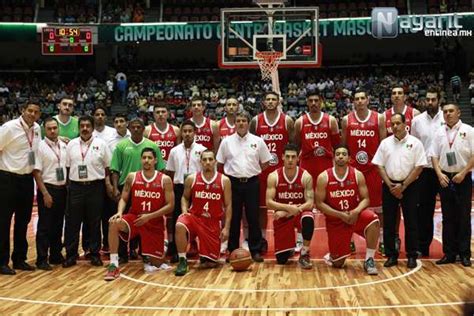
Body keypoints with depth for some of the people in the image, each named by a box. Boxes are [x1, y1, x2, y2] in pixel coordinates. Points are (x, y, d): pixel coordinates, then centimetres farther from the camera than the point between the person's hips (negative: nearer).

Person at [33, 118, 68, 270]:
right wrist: (45, 193, -15)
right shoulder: (40, 147, -9)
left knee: (58, 225, 14)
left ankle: (56, 255, 26)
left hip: (62, 189, 5)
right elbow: (36, 172, -12)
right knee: (45, 226, 1)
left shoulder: (64, 146, 7)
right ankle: (42, 259, 9)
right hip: (48, 189, -5)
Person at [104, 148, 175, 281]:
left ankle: (163, 246, 41)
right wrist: (120, 212, -20)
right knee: (114, 223, -34)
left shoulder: (165, 180, -7)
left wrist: (149, 216, -18)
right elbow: (124, 199, 2)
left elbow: (170, 206, -9)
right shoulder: (132, 177, -2)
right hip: (134, 217, 1)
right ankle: (114, 265, -26)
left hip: (155, 223, -1)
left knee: (156, 263, 3)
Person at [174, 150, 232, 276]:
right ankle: (182, 261, -20)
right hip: (194, 217, 0)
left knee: (210, 263, 0)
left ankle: (205, 257, 40)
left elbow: (228, 205, 0)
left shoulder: (224, 180, -3)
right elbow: (185, 198, 13)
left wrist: (226, 227, -6)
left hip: (213, 223, 0)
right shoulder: (191, 179, -2)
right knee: (180, 225, -36)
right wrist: (184, 211, -8)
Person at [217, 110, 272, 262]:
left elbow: (265, 162, 10)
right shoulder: (227, 141, 3)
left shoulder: (258, 141, 2)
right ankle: (232, 250, 16)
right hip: (233, 183, 1)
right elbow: (219, 163, 10)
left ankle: (256, 250, 12)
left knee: (253, 218, 3)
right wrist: (228, 175, 4)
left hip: (252, 183, 0)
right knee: (233, 218, 6)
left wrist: (254, 172, 4)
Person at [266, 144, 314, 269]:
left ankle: (304, 254, -17)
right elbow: (269, 202, -15)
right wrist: (288, 207, -30)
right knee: (281, 260, -3)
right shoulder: (273, 176, -10)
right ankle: (290, 249, 36)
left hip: (300, 212, 0)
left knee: (308, 218, -40)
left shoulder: (306, 176, -12)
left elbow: (310, 203, -17)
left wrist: (287, 212, -25)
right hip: (282, 216, 1)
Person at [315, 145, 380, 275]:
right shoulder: (323, 177, -10)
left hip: (355, 215, 2)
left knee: (373, 220, -33)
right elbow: (319, 203, -11)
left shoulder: (357, 175, -5)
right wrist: (340, 214, -20)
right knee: (337, 264, -4)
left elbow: (365, 199, -5)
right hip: (335, 221, -1)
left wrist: (356, 212, -26)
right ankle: (332, 255, 37)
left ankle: (369, 260, -18)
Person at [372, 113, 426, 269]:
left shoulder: (415, 143, -3)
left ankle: (412, 256, 13)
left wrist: (403, 186, -11)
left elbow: (419, 167, -7)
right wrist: (390, 185, -7)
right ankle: (391, 255, 14)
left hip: (409, 186, -2)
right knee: (388, 222, 4)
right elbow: (380, 166, 4)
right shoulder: (385, 143, 5)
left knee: (411, 222, 2)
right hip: (390, 186, 3)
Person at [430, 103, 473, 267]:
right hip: (445, 178, 3)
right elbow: (434, 155, 8)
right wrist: (439, 174, -5)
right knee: (448, 217, 8)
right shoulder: (439, 133, 8)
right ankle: (449, 253, 14)